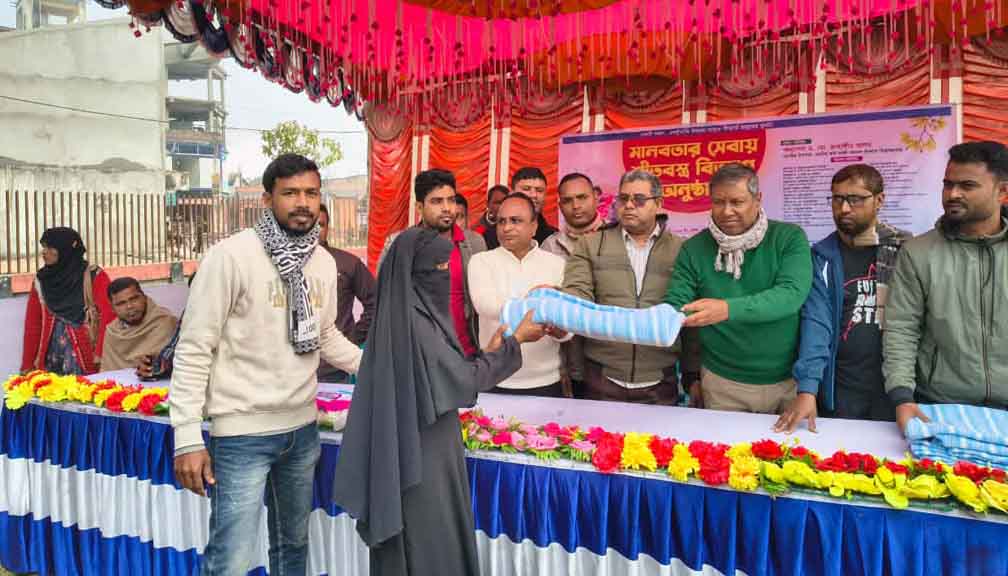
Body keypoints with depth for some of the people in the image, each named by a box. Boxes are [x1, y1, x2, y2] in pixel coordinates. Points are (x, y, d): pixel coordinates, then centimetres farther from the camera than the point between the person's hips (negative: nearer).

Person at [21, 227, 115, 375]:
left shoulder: (94, 277, -6)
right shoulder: (41, 281, 8)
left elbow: (108, 319, -13)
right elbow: (33, 326, 10)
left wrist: (102, 359, -20)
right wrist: (27, 366, 6)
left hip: (86, 361, -4)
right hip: (49, 361, 4)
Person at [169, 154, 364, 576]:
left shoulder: (324, 262, 4)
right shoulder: (231, 256, -14)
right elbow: (193, 351, -13)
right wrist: (188, 438, -15)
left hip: (302, 427, 6)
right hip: (242, 432, -6)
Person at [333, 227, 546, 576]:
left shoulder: (416, 311, 7)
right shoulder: (411, 319, -22)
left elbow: (445, 376, 11)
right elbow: (463, 380, -18)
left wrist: (491, 351, 8)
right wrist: (516, 341, -9)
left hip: (426, 450, 9)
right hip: (422, 456, -9)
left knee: (437, 544, 19)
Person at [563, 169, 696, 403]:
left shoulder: (680, 250, 5)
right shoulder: (590, 245, 5)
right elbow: (577, 293, -7)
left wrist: (694, 375, 6)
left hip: (660, 383, 0)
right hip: (602, 379, 0)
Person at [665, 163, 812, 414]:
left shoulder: (789, 238, -10)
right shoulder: (694, 249, -6)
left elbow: (792, 295, -25)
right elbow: (675, 305, -8)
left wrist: (728, 309, -39)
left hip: (790, 380, -1)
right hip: (722, 383, 1)